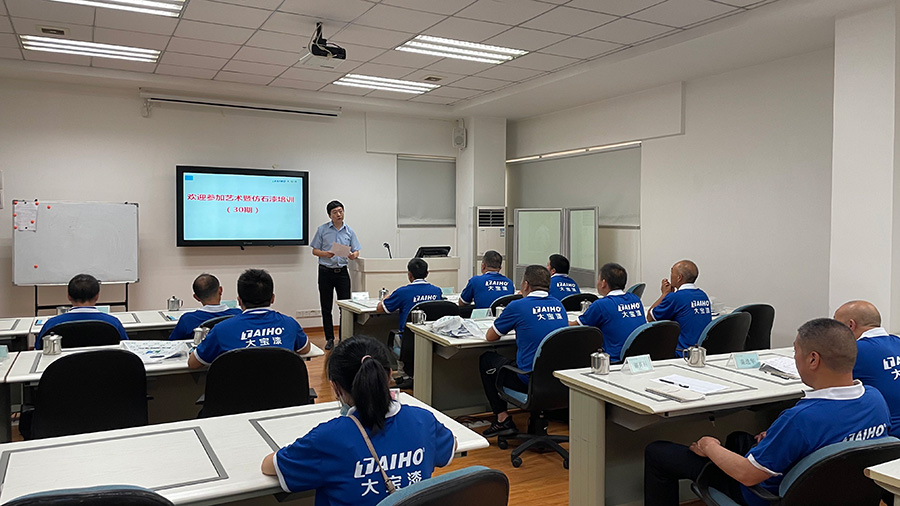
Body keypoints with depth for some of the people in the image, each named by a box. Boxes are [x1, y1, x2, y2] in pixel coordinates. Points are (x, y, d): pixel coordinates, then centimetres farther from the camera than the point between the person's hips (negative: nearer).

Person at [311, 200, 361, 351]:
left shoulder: (349, 231, 6)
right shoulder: (322, 230, 0)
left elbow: (356, 251, 6)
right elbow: (314, 250, 2)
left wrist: (353, 255, -18)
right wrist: (325, 254, -19)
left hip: (342, 272, 1)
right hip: (326, 271, -1)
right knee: (326, 307, 4)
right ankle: (330, 338, 14)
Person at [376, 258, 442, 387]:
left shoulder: (403, 292, -11)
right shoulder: (437, 291, 1)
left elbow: (379, 309, 3)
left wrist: (390, 295, 23)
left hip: (410, 341, -4)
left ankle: (409, 375, 24)